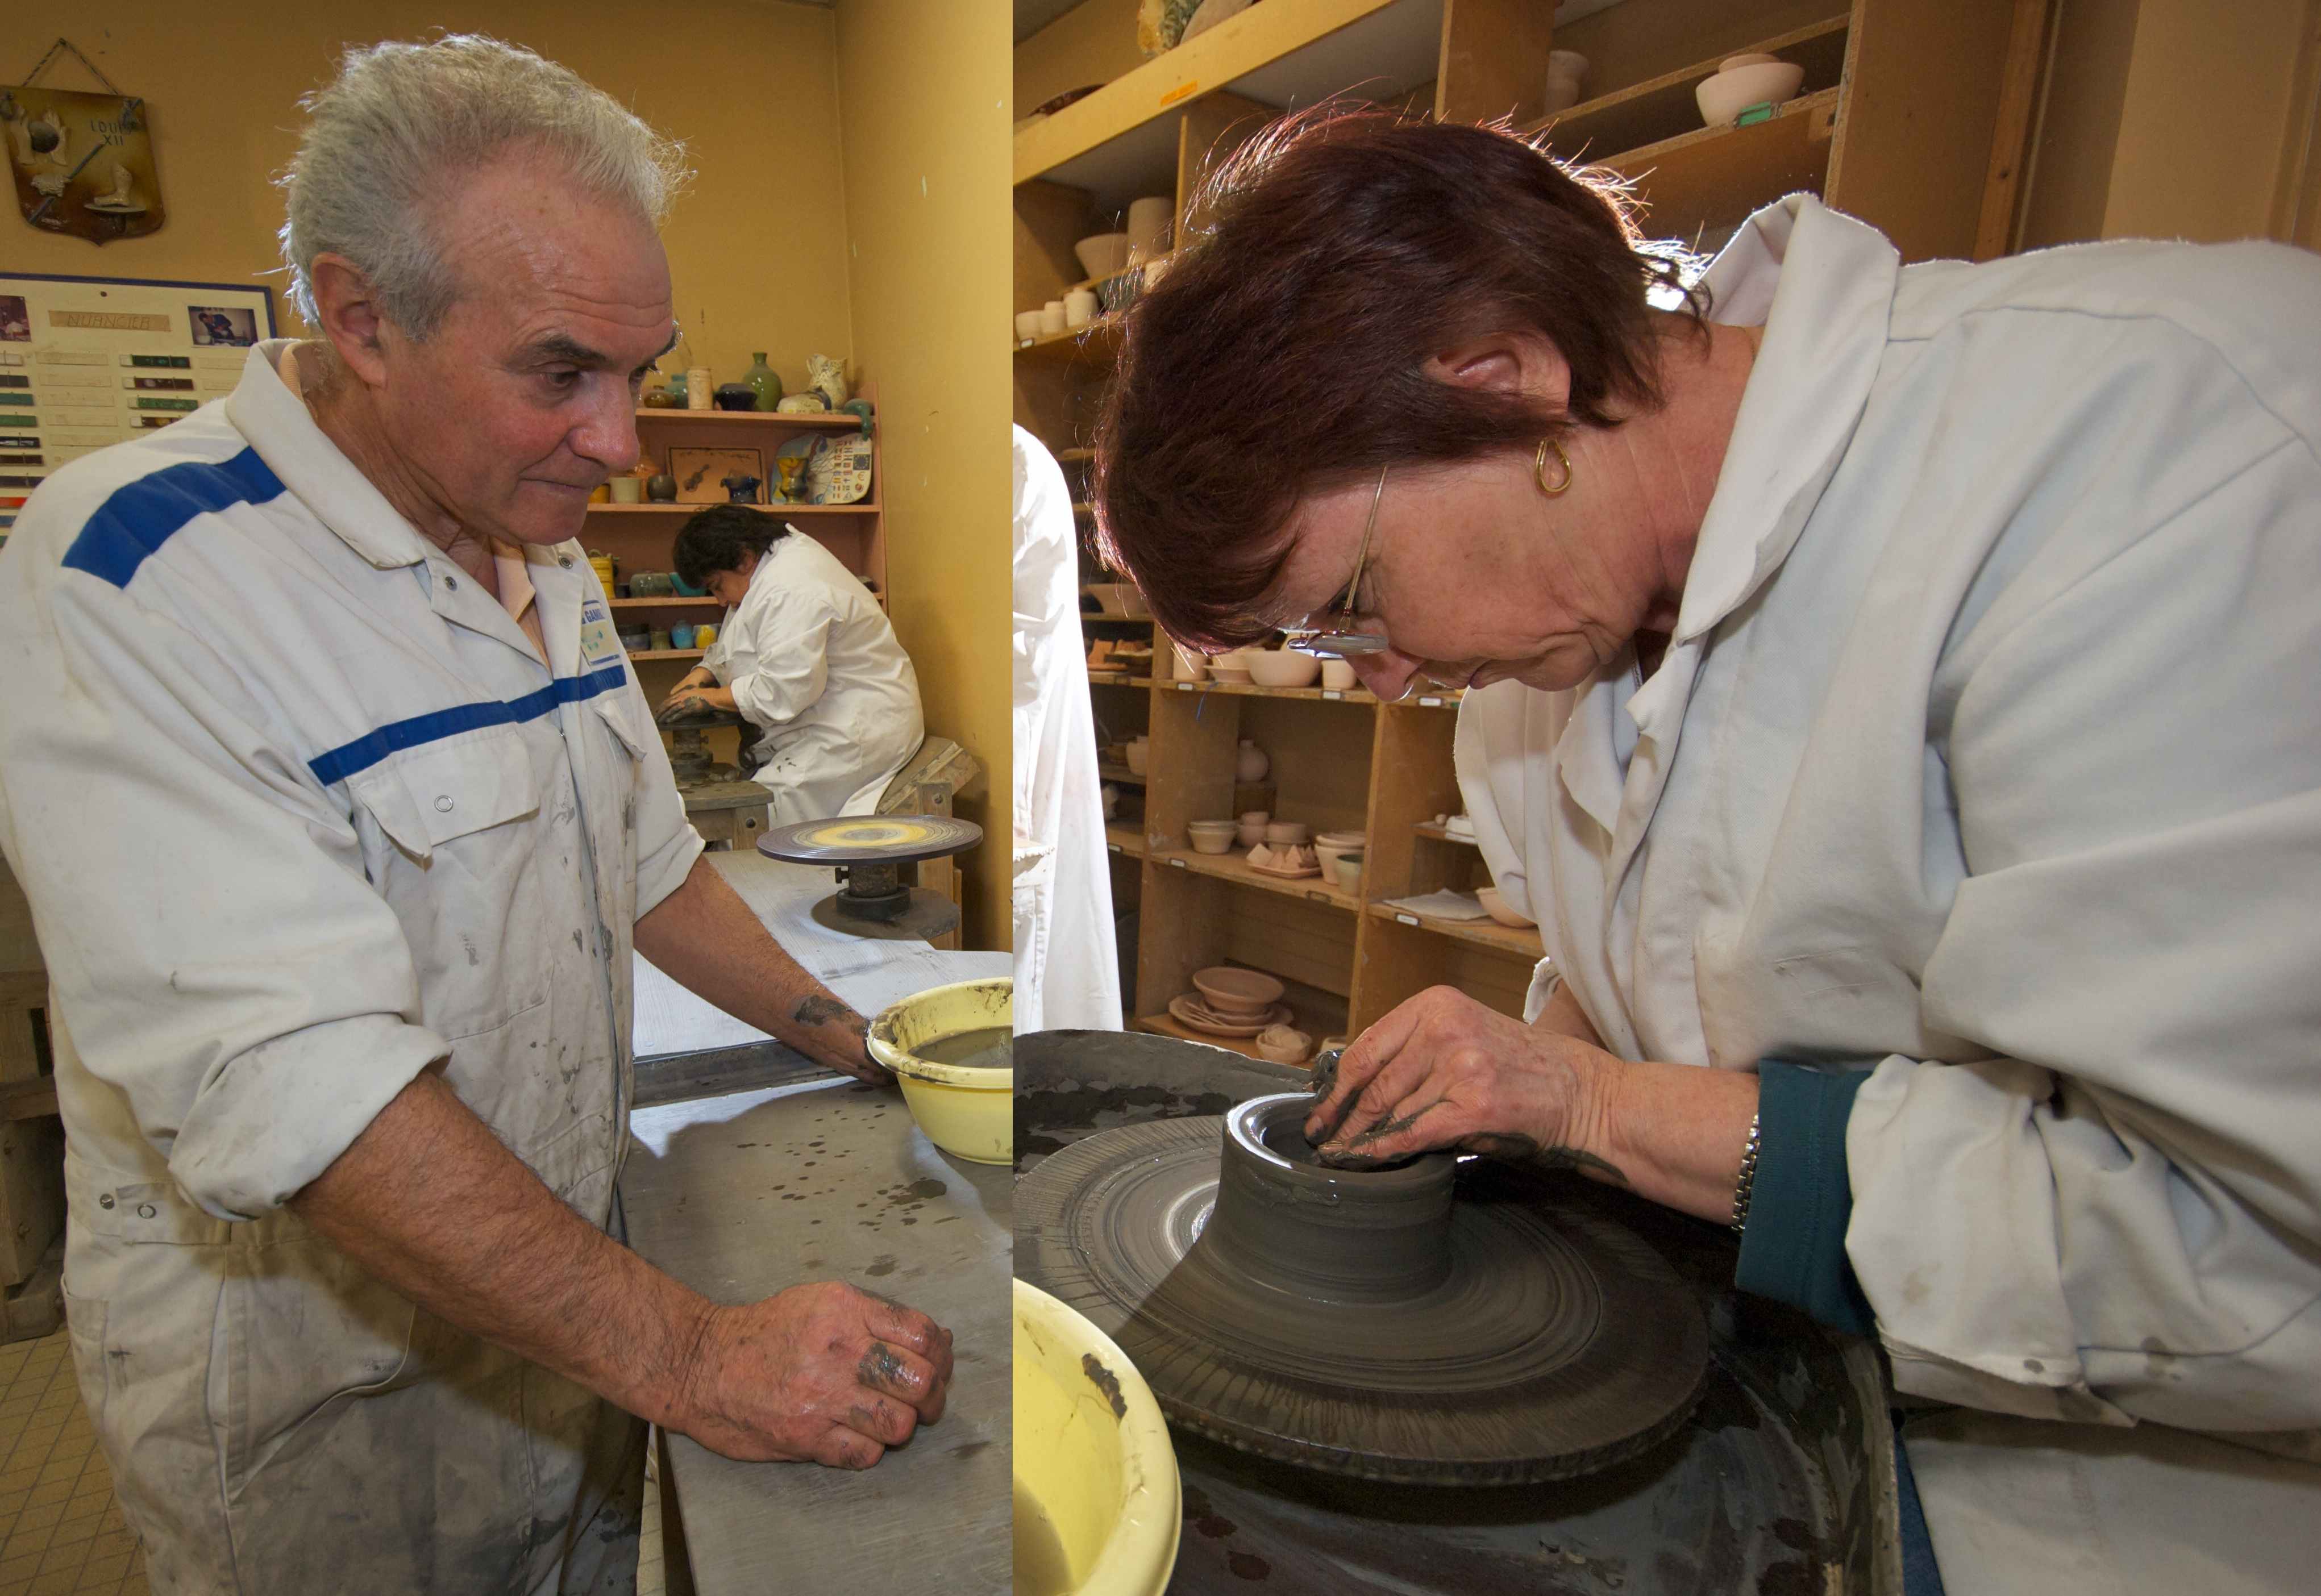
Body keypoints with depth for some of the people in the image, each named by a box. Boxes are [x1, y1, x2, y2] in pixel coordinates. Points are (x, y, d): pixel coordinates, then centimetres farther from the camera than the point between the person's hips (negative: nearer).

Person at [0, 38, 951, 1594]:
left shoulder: (546, 557, 2)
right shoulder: (131, 577, -23)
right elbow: (290, 1076, -31)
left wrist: (850, 1039, 3)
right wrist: (685, 1352, -34)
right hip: (316, 1390, -6)